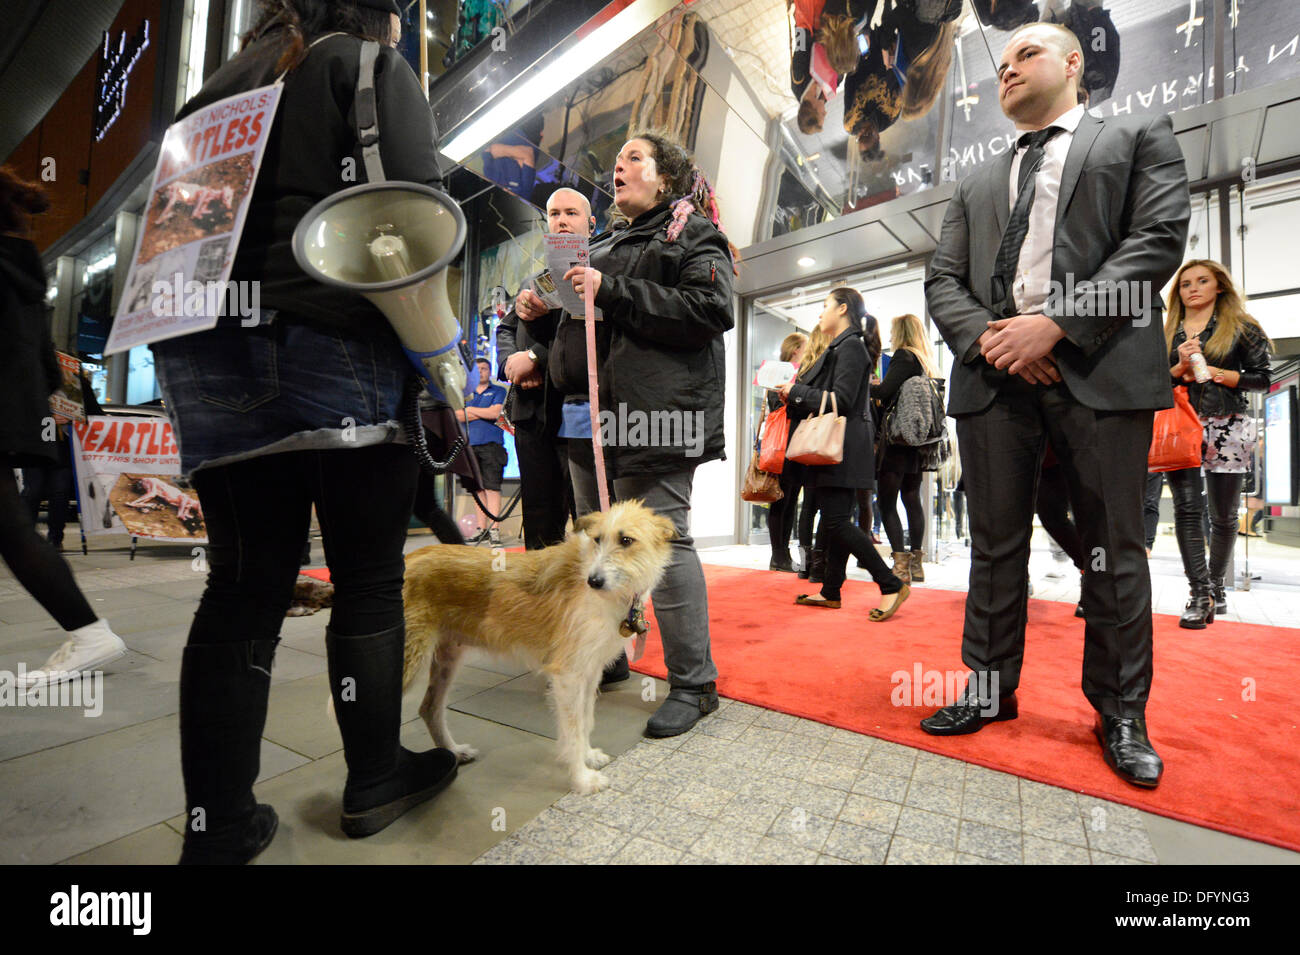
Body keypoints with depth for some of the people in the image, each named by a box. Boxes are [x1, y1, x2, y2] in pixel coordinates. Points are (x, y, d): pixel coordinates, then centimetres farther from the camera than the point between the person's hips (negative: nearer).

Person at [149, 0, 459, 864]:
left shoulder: (223, 87, 27)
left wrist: (197, 355, 21)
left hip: (210, 356, 7)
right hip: (335, 347, -6)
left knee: (245, 588, 8)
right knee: (370, 580, 4)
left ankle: (218, 825, 16)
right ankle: (376, 782, 21)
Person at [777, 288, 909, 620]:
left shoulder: (850, 345, -8)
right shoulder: (840, 347, 21)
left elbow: (841, 400, -18)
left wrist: (796, 391, -10)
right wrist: (794, 398, 9)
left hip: (843, 449, -10)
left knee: (836, 522, -11)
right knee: (835, 521, 11)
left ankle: (892, 586, -3)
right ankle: (831, 592, 19)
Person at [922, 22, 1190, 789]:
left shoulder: (1138, 137, 16)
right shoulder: (978, 186, 25)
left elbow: (1159, 237, 0)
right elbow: (943, 281, 13)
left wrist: (1057, 323, -13)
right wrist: (986, 337, -7)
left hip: (1100, 370, -2)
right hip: (994, 377, 3)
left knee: (1114, 547, 2)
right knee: (995, 545, 5)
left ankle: (1121, 713, 18)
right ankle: (991, 689, 18)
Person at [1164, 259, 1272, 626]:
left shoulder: (1240, 327, 9)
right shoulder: (1167, 333, 12)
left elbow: (1261, 378, 4)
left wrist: (1213, 372, -8)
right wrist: (1181, 367, -10)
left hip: (1227, 427, 0)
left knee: (1223, 515, 7)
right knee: (1187, 508, -10)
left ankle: (1215, 585, 22)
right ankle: (1200, 594, -8)